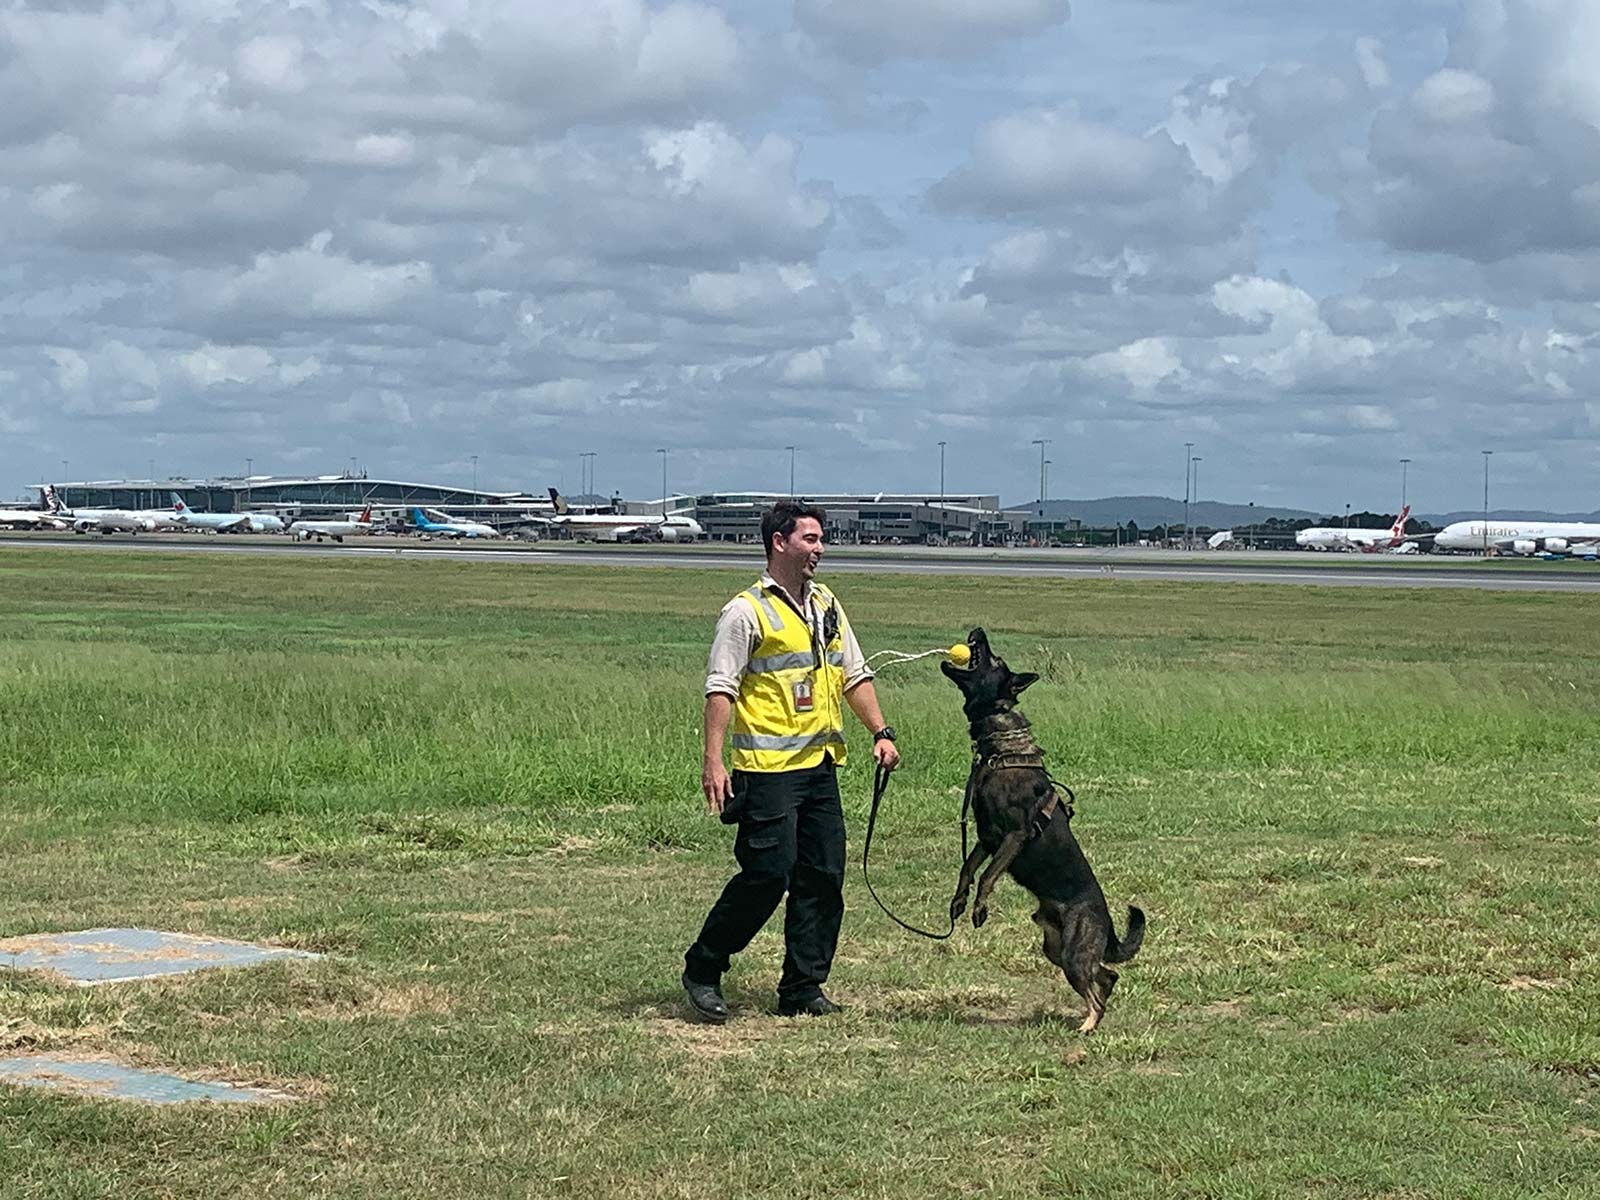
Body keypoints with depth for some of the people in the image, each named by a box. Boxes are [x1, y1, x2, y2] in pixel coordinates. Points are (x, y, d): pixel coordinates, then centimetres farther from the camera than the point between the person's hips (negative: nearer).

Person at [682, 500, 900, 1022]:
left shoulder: (827, 606, 16)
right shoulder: (747, 612, -7)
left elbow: (855, 675, 22)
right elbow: (720, 689, -11)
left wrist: (881, 732, 12)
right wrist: (713, 763, -18)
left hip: (820, 764, 7)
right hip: (767, 767, -7)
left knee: (823, 876, 5)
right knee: (767, 874, -9)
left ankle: (803, 987, 14)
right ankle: (702, 969, 7)